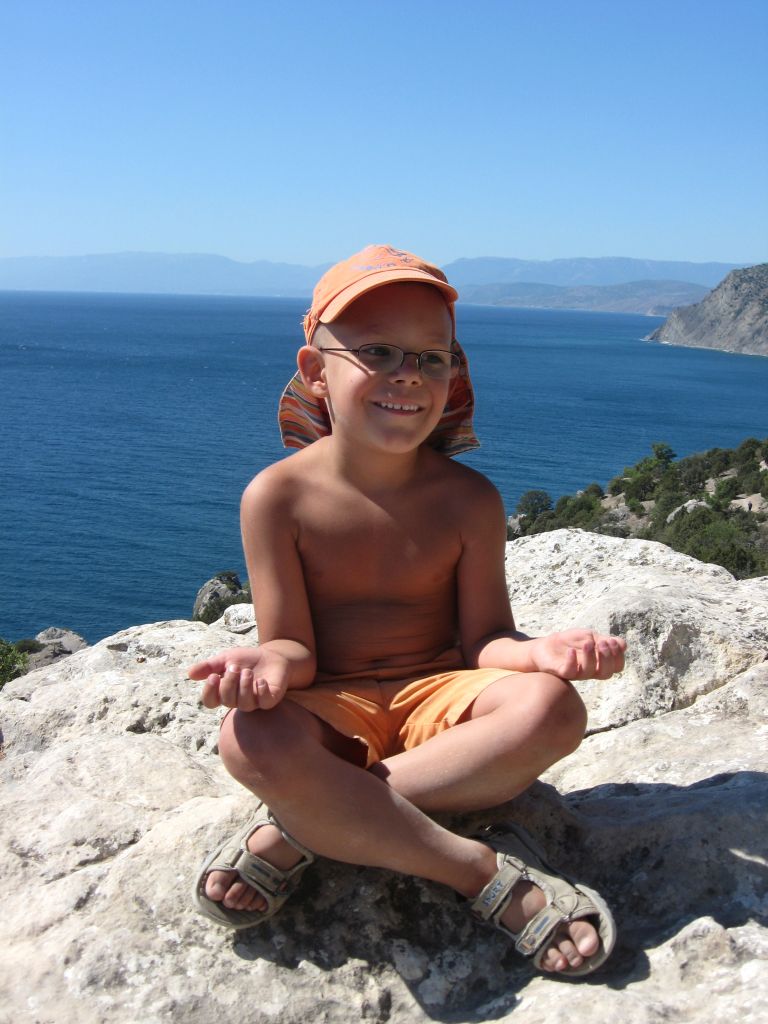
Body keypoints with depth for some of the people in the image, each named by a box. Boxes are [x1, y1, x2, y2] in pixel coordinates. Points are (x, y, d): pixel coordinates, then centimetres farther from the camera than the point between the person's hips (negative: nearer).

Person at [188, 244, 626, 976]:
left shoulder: (468, 500, -4)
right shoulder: (280, 496, -9)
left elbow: (483, 640, -3)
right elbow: (296, 646, -7)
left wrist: (538, 651, -27)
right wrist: (270, 663, -33)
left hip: (435, 698, 2)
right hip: (331, 714, -1)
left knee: (552, 708, -30)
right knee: (252, 741, -37)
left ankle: (302, 827, -24)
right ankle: (491, 876, -25)